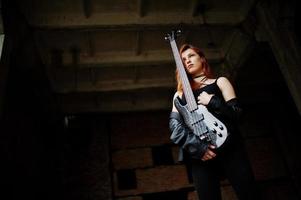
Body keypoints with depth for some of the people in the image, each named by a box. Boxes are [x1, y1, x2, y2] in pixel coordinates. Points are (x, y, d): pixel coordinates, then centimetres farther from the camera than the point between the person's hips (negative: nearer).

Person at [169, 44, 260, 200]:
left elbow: (237, 113, 4)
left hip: (229, 147, -1)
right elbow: (174, 125, 1)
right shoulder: (180, 94, 16)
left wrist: (212, 101, -10)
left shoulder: (220, 82, 13)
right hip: (198, 155, 1)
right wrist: (197, 146, -13)